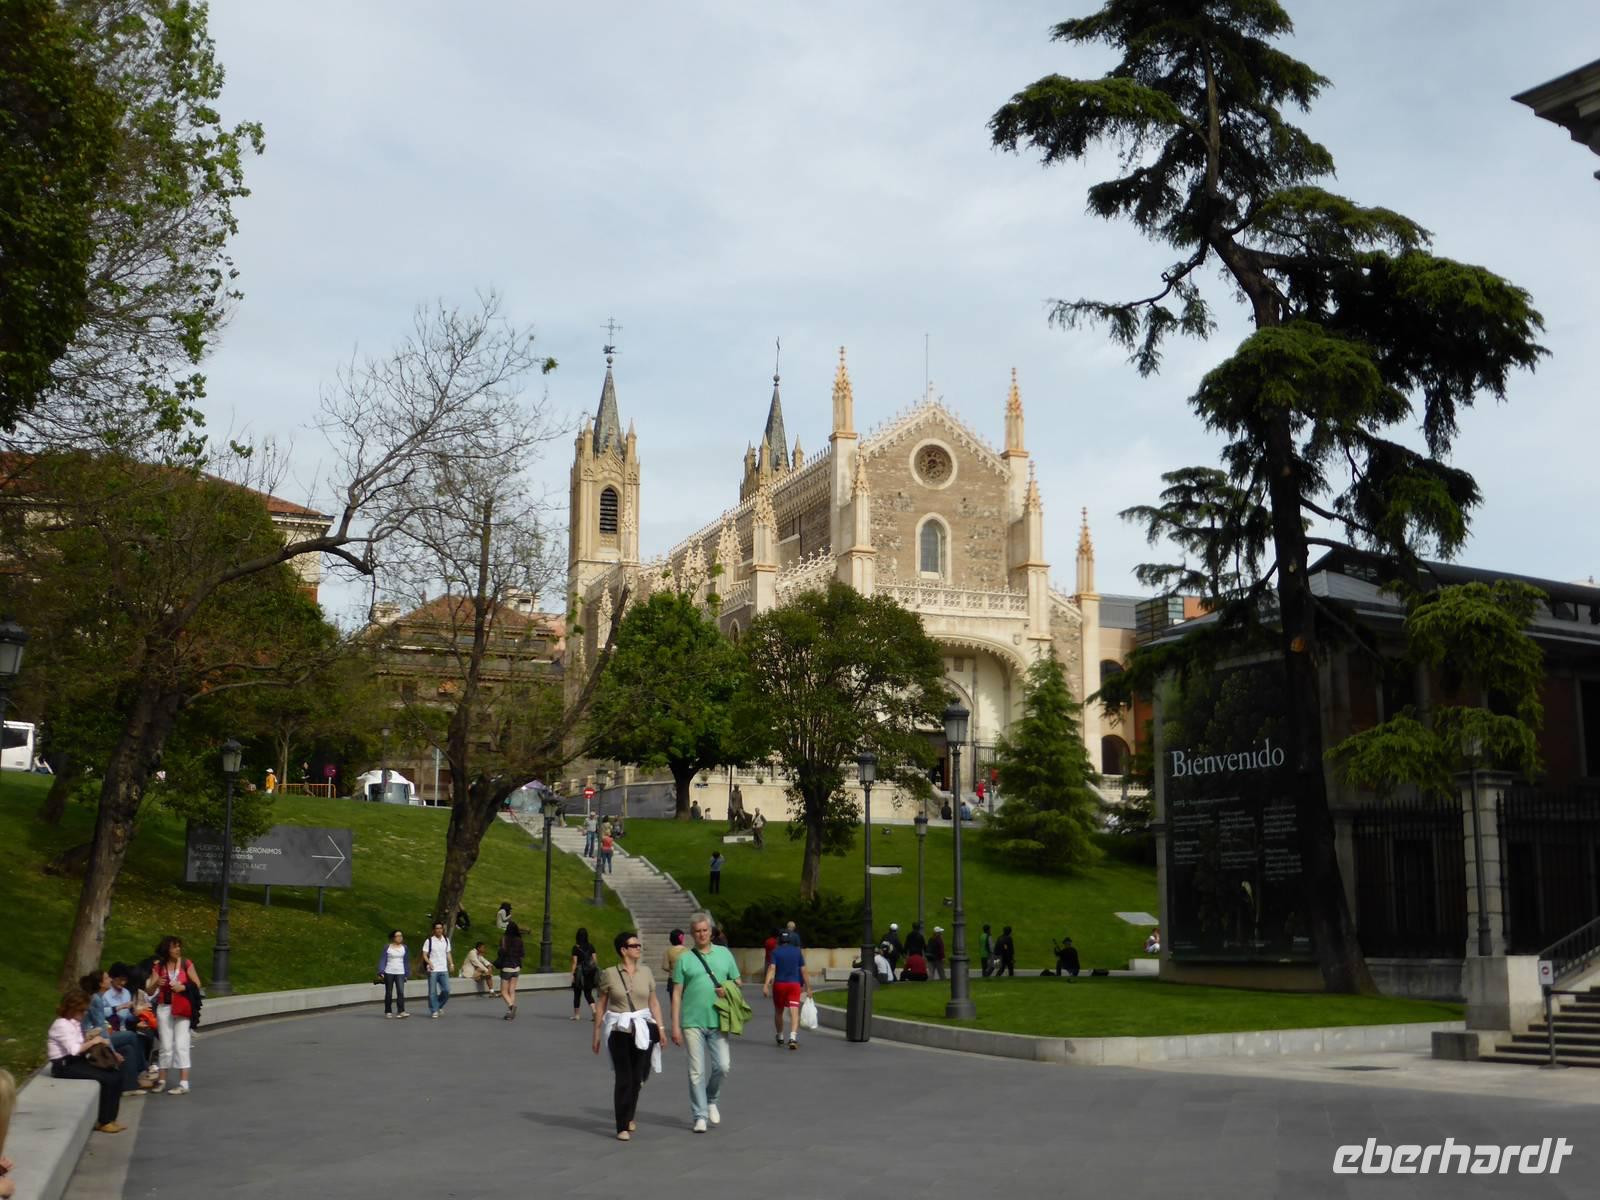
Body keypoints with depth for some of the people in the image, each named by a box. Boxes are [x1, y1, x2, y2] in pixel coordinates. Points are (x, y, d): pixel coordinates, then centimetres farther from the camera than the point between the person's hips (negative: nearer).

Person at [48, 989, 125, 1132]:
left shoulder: (75, 1022, 12)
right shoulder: (61, 1024, -17)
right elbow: (74, 1050, -26)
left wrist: (88, 1038, -5)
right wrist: (92, 1041, -15)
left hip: (78, 1061, 9)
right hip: (65, 1066, -9)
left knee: (116, 1075, -6)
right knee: (107, 1079, -20)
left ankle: (109, 1118, 0)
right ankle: (102, 1122, -6)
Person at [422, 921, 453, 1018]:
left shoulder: (446, 940, 11)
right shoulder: (429, 941, -3)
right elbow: (424, 955, -5)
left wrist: (451, 963, 3)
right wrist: (429, 963, -21)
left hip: (444, 970, 4)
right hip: (433, 970, -4)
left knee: (446, 990, -1)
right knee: (432, 992, -1)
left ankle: (439, 1006, 22)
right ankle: (434, 1011, 7)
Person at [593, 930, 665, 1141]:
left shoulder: (645, 972, 5)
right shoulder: (609, 974, -3)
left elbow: (654, 1003, 9)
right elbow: (601, 1006, 2)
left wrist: (660, 1028, 2)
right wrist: (596, 1034, 4)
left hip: (643, 1029, 3)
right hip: (618, 1030, -3)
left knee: (638, 1077, 7)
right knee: (623, 1079, -4)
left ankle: (629, 1116, 33)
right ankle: (622, 1127, 5)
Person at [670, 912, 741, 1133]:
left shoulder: (724, 954, 10)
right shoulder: (684, 959, 4)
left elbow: (737, 982, 17)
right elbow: (677, 994, 3)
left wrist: (728, 989, -7)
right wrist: (675, 1026, -3)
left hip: (718, 1021, 2)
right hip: (692, 1022, -2)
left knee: (723, 1066, -4)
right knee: (697, 1071, -1)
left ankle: (711, 1100, 23)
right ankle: (700, 1116, 7)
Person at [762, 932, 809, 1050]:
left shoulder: (776, 952, -1)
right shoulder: (797, 951, 5)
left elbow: (771, 968, -13)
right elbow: (803, 970, 4)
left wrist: (766, 985, -20)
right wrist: (807, 986, 11)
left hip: (779, 984, 0)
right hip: (794, 984, 0)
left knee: (778, 1012, 19)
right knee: (794, 1012, -8)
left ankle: (780, 1037, 33)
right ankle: (793, 1038, -27)